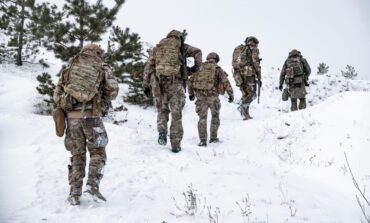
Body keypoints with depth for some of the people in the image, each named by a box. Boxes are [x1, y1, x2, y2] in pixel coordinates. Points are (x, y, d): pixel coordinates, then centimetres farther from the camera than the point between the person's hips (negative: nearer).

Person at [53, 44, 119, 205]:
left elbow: (57, 95, 11)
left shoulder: (69, 69, 17)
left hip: (72, 117, 3)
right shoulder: (102, 68, 9)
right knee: (98, 153, 10)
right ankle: (92, 185, -8)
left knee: (77, 155, 12)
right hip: (92, 116, -3)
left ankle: (74, 194, 9)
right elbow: (113, 90, 0)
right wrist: (104, 101, 19)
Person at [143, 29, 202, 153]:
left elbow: (149, 66, 13)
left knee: (162, 110, 19)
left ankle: (162, 131, -7)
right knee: (176, 114, 6)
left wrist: (146, 84, 15)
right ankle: (176, 145, 9)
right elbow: (197, 52, -4)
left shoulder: (158, 47, 17)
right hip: (176, 83, -2)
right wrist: (197, 66, 12)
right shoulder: (181, 46, 9)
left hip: (159, 82, 2)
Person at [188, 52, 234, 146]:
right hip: (213, 96, -2)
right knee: (215, 115, 20)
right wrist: (231, 95, 4)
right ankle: (213, 137, 25)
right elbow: (226, 83, -4)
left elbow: (191, 80, 12)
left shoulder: (201, 68, 12)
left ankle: (202, 140, 2)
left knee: (202, 118, 9)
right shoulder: (218, 69, 2)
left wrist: (191, 93, 21)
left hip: (200, 96, 2)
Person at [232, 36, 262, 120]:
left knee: (245, 94, 14)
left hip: (239, 75, 6)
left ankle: (245, 114, 9)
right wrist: (259, 78, -2)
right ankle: (242, 106, -22)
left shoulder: (238, 49, 21)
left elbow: (234, 64, 18)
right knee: (251, 94, -1)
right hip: (249, 74, -6)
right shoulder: (254, 50, 3)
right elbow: (256, 64, -5)